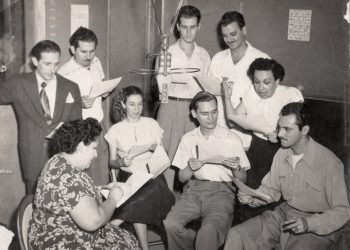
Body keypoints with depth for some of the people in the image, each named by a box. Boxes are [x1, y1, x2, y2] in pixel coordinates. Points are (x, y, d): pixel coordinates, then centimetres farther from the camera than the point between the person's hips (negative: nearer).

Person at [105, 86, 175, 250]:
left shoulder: (151, 124, 9)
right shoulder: (115, 130, 7)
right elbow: (111, 162, 10)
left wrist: (156, 149, -11)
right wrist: (121, 162, -12)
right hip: (128, 176, -1)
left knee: (156, 187, -33)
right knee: (139, 206, -29)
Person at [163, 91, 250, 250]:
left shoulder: (232, 139, 6)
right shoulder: (188, 139, 14)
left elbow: (242, 180, 8)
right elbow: (182, 178, 14)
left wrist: (236, 169, -14)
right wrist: (190, 168, -8)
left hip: (222, 190, -3)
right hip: (194, 188, 3)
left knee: (209, 229, -33)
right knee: (170, 224, -24)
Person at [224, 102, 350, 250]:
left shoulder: (329, 163, -18)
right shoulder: (282, 153, 2)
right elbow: (271, 189, 14)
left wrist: (309, 223, -28)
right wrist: (252, 198, -7)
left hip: (316, 226, -5)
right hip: (284, 214, 5)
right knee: (236, 236, -9)